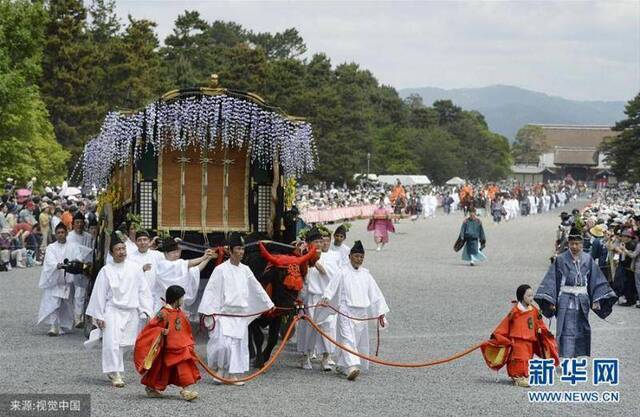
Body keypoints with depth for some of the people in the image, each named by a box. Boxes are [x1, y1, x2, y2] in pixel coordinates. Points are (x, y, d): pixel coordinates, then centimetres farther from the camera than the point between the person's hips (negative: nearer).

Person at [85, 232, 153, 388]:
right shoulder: (106, 270, 0)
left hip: (132, 311, 2)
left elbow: (143, 291, 7)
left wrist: (145, 311, 3)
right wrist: (99, 316, 0)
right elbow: (99, 293, 2)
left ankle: (112, 371, 24)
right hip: (113, 311, -2)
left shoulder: (135, 268, 3)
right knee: (112, 343, -13)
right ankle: (116, 375, -6)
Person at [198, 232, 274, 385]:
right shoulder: (221, 269, -7)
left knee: (239, 343, 5)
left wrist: (269, 304, 22)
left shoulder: (245, 270, 9)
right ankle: (215, 367, 8)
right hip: (224, 313, -6)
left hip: (241, 313, 6)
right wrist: (207, 311, -14)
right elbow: (211, 290, -9)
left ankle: (233, 374, 14)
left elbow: (257, 288, 18)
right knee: (223, 343, -16)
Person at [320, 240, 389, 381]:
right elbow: (332, 287, -10)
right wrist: (326, 298, -30)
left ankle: (343, 366, 24)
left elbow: (375, 293, 13)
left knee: (360, 340, 10)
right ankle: (351, 367, -29)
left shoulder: (365, 274, 10)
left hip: (362, 312, 6)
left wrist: (381, 312, 11)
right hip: (346, 311, -5)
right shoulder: (343, 273, -3)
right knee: (348, 338, -17)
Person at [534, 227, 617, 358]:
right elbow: (551, 280, -4)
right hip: (566, 300, -3)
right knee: (566, 332, -9)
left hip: (582, 301, 3)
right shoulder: (560, 259, -4)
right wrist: (550, 301, -11)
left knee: (581, 330, 9)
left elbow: (596, 280, 6)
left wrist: (597, 300, 0)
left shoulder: (588, 259, 4)